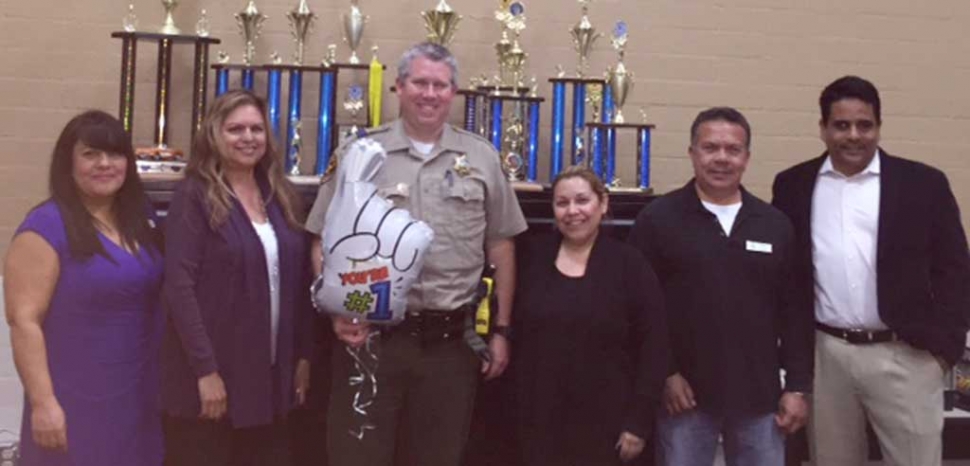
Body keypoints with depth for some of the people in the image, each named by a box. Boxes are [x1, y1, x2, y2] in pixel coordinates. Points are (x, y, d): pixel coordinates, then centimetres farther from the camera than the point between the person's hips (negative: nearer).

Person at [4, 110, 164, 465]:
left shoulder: (140, 220, 7)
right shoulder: (46, 226, -12)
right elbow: (24, 321, -15)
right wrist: (43, 403, -19)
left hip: (140, 395, 6)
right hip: (78, 403, -6)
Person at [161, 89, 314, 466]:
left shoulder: (282, 196, 10)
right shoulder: (194, 196, -6)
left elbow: (298, 281, 10)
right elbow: (179, 285, -13)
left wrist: (303, 355, 7)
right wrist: (206, 369, -18)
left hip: (271, 374, 5)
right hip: (210, 374, -5)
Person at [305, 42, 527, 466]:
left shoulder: (481, 158, 6)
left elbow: (500, 246, 9)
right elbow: (324, 244, 3)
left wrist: (501, 329, 7)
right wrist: (339, 312, -10)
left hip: (452, 340, 2)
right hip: (371, 334, -1)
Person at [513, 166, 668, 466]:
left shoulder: (630, 264, -4)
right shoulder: (533, 255, 4)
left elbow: (653, 347, -5)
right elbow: (515, 331, 9)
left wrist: (639, 421, -8)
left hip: (604, 421, -2)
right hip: (540, 417, 2)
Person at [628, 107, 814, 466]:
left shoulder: (775, 225, 6)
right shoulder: (658, 219, -4)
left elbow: (796, 310, 7)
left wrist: (797, 386, 3)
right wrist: (663, 374, -9)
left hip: (759, 396, 3)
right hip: (686, 392, -3)